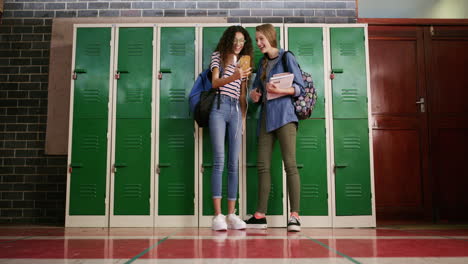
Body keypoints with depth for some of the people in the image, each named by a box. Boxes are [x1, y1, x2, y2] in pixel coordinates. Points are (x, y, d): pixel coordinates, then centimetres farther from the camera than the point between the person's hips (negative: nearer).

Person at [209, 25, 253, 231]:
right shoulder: (218, 56, 12)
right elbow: (215, 83, -3)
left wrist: (244, 118, 11)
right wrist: (233, 77, -20)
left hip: (236, 110, 4)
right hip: (220, 106, -4)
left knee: (234, 163, -2)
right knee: (219, 161, -12)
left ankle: (231, 214, 2)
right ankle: (217, 215, -12)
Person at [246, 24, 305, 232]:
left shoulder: (286, 57, 5)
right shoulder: (262, 63, 22)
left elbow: (300, 88, -1)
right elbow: (256, 86, 26)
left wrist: (280, 90, -17)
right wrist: (253, 93, 3)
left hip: (283, 114, -6)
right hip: (266, 116, 6)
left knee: (290, 165, -10)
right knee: (263, 165, 2)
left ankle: (294, 215, -9)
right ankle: (260, 215, 5)